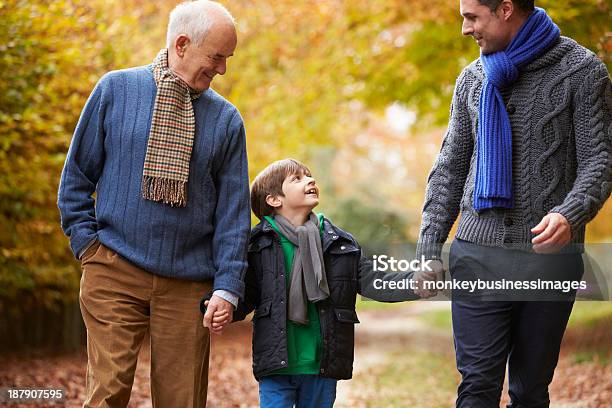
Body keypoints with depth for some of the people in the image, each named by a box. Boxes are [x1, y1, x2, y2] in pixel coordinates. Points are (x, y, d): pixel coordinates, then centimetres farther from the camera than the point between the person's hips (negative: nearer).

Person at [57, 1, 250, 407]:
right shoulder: (116, 89, 3)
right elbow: (76, 175, 9)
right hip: (114, 270, -1)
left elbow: (233, 210, 4)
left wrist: (228, 286, -3)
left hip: (187, 283, 2)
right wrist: (86, 240, 1)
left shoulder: (226, 119, 5)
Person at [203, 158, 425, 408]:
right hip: (276, 367, -3)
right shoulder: (258, 244, -2)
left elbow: (372, 282, 4)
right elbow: (245, 296, -3)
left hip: (322, 368, 3)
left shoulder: (341, 243, 8)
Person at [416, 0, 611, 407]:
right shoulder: (472, 79, 13)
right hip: (477, 254, 3)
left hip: (549, 254, -3)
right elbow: (450, 168, 15)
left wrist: (570, 215, -26)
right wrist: (430, 250, 7)